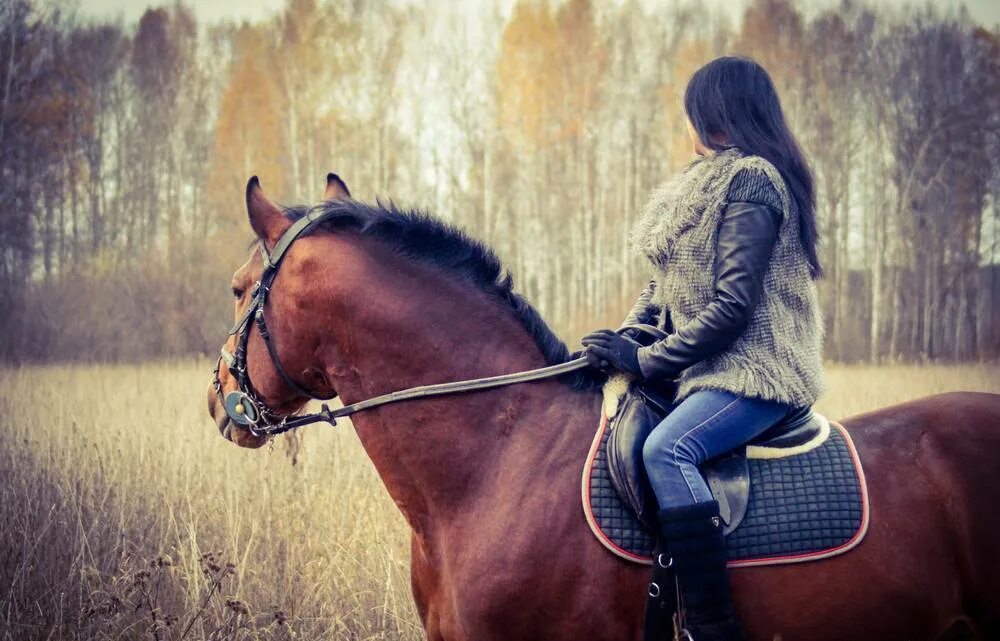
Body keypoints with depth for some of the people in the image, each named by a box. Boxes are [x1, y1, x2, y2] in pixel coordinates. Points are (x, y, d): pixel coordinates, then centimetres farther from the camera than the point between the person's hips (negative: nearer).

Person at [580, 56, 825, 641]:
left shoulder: (749, 181, -13)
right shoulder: (715, 180, 18)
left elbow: (732, 305, -20)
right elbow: (670, 279, 19)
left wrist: (649, 360, -16)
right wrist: (627, 338, 3)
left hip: (756, 371, -11)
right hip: (719, 366, 11)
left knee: (666, 449, -32)